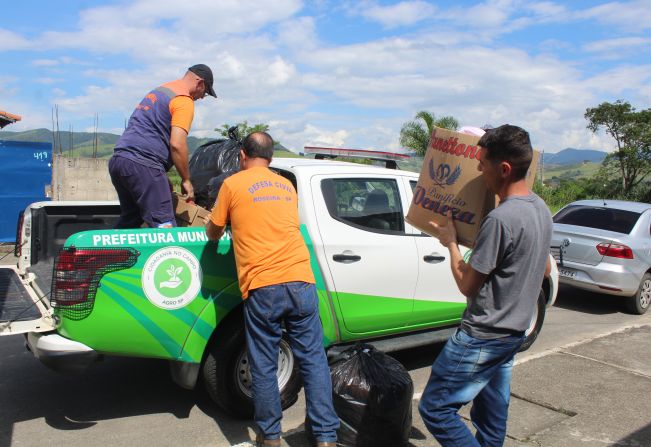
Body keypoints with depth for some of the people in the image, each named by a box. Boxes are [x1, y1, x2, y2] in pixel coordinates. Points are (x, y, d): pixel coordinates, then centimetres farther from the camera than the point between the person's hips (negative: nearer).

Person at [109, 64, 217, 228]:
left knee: (129, 220, 20)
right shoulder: (184, 100, -5)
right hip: (142, 165, -10)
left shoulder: (158, 91, 25)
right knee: (164, 226, -9)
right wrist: (186, 179, -4)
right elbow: (176, 144, -17)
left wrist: (162, 178, 25)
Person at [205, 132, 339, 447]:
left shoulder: (233, 184, 7)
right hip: (301, 281, 4)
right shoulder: (287, 185, 20)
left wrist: (215, 231, 38)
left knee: (264, 367, 9)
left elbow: (212, 234, 16)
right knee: (313, 359, 8)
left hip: (262, 288, -3)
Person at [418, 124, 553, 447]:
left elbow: (467, 285, -16)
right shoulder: (541, 209, 5)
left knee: (435, 408, -1)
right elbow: (545, 270, 19)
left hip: (482, 338, -9)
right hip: (514, 333, 10)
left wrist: (451, 242, -3)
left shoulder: (500, 219, -25)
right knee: (492, 418, 19)